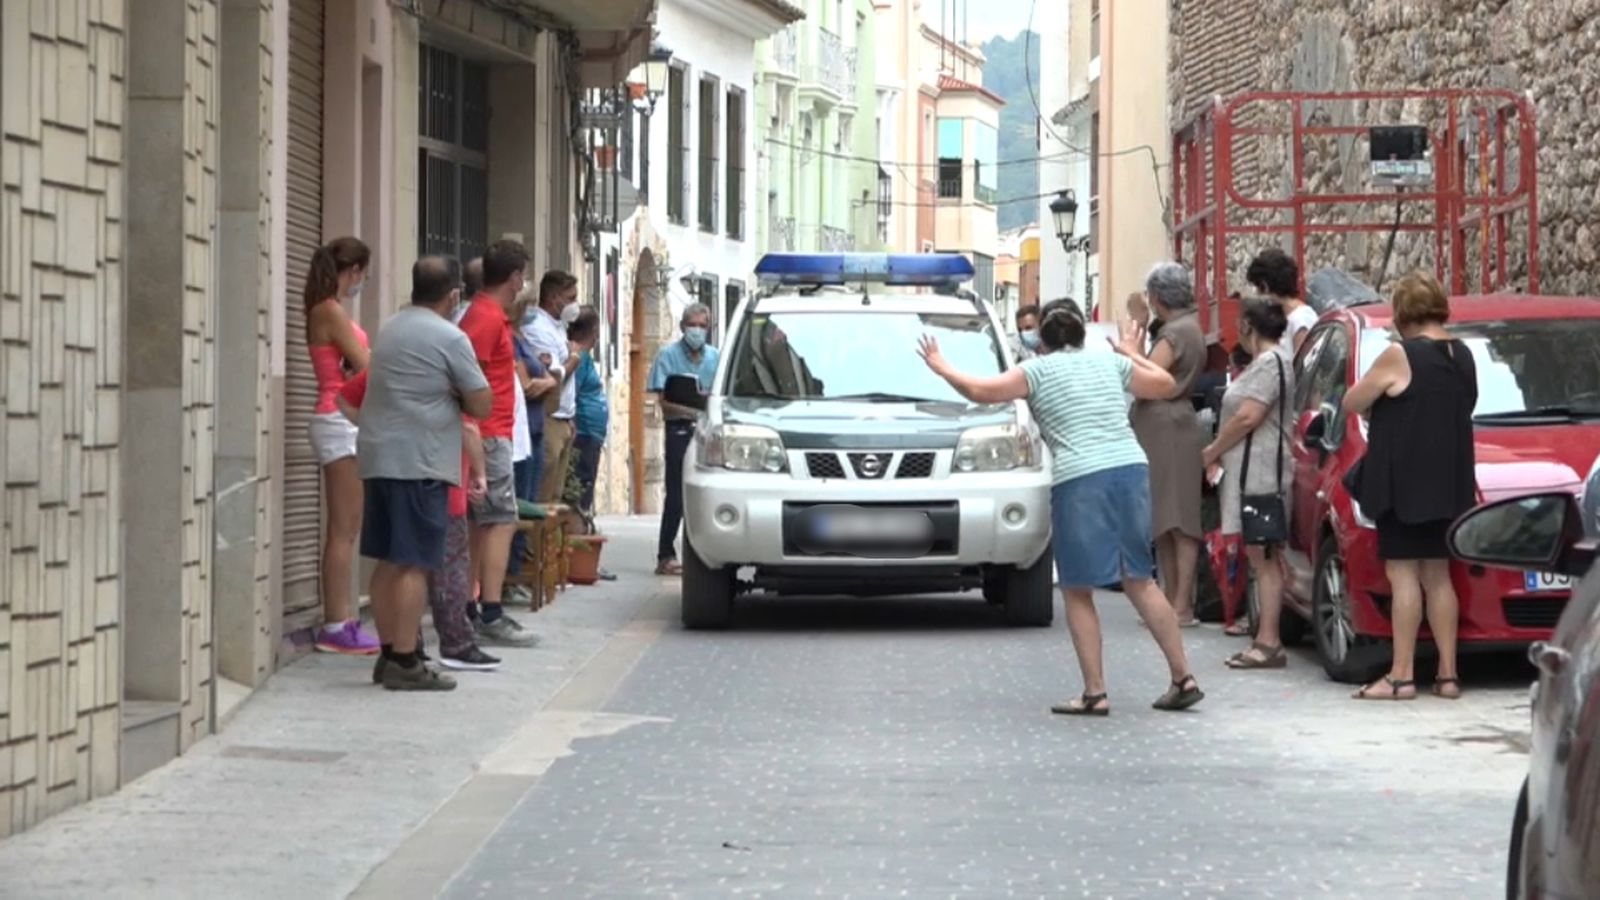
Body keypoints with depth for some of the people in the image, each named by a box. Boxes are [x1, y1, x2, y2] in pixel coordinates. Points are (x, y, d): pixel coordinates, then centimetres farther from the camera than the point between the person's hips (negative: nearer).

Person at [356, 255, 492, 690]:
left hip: (378, 457, 8)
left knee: (388, 562, 12)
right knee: (413, 564, -7)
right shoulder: (450, 339, -10)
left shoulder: (389, 329, 14)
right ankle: (405, 662, -7)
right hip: (420, 462, -8)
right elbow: (481, 406, -8)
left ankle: (389, 654, 16)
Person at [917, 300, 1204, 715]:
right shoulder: (1111, 362, 16)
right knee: (1139, 580, 13)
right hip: (1131, 469, 5)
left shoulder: (1037, 371, 4)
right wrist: (1133, 354, 45)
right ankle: (1183, 678, 10)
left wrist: (941, 367, 17)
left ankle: (1095, 692, 2)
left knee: (1077, 591, 5)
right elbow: (1165, 384, 28)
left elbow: (981, 391, 0)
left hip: (1079, 482, -5)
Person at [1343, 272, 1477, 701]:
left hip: (1404, 484, -7)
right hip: (1449, 484, 7)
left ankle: (1402, 676, -8)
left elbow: (1352, 404, -6)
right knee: (1437, 574, 12)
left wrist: (1380, 398, 14)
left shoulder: (1399, 357, -13)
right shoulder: (1462, 356, 8)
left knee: (1403, 573, -6)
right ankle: (1447, 674, 10)